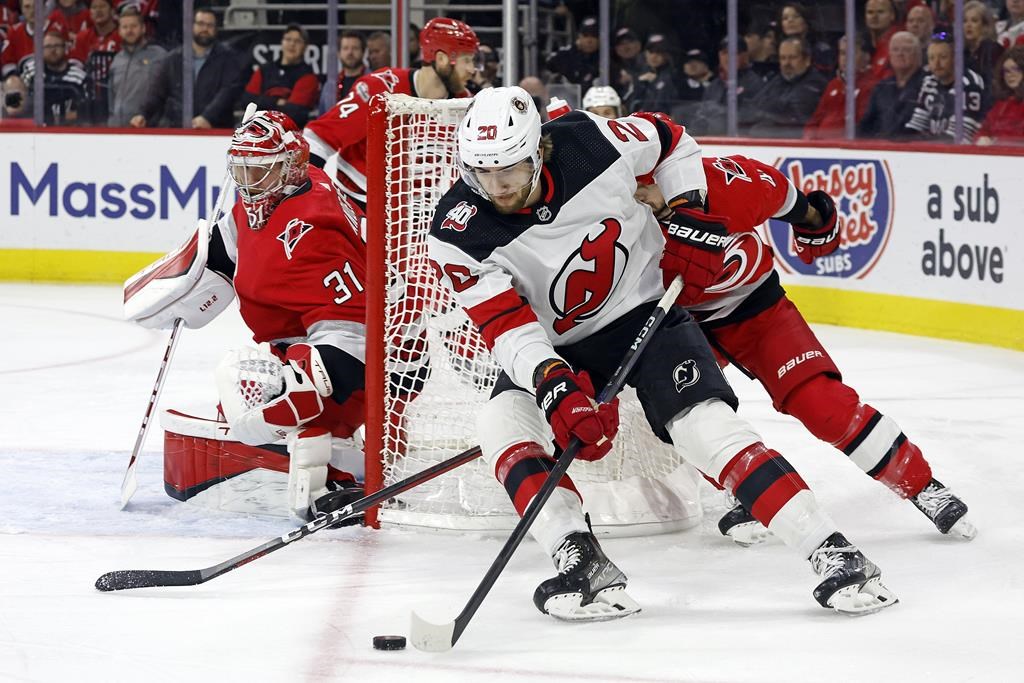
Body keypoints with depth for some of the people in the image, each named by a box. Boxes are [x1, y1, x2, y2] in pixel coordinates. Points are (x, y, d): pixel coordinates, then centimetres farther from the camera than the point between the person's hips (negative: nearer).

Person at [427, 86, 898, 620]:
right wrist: (555, 385, -44)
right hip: (552, 348, 1)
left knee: (708, 428, -19)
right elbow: (506, 326, -29)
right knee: (503, 423, -26)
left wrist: (690, 215, -7)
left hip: (644, 310, -1)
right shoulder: (458, 235, -23)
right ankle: (582, 563, -29)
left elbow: (670, 141, 1)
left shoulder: (591, 144, -22)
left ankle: (832, 554, -19)